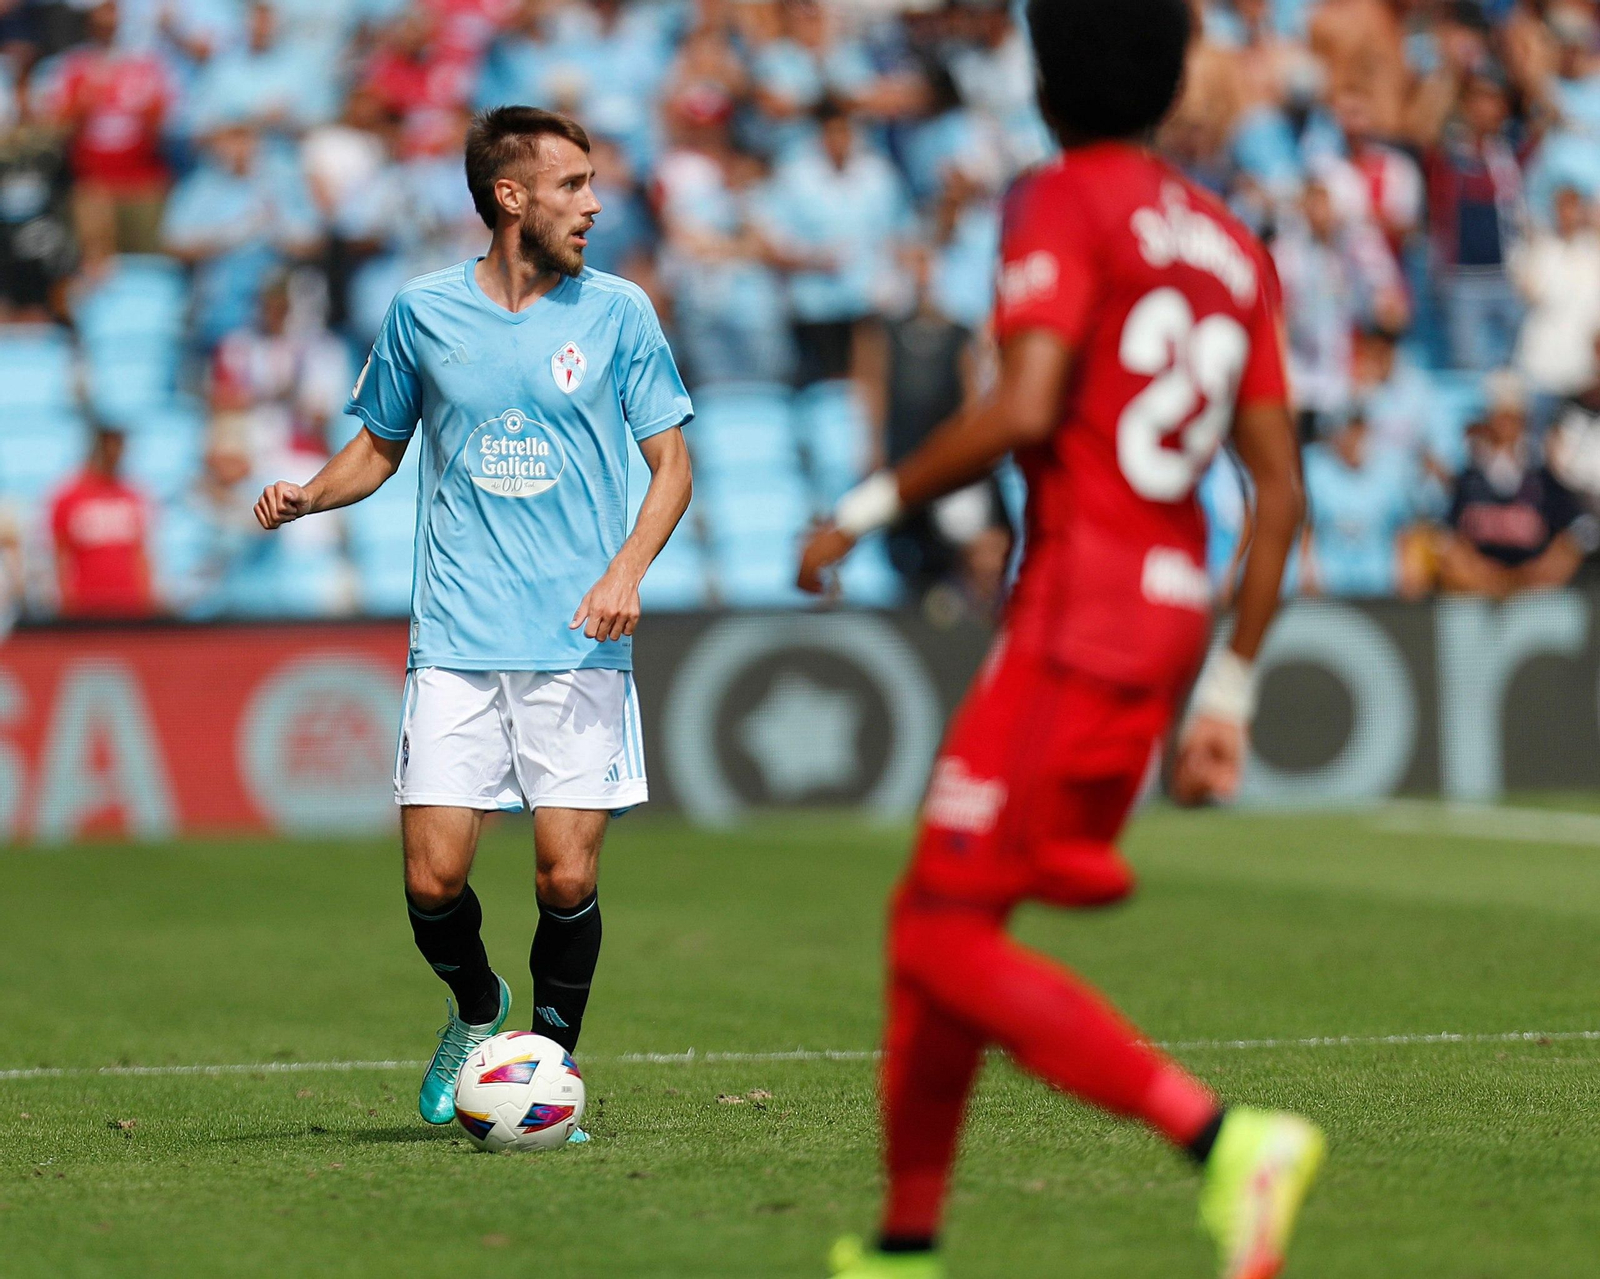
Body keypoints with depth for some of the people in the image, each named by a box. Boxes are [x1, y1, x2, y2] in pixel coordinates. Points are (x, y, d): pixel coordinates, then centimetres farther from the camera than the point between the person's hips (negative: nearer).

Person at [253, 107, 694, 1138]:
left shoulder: (617, 311, 4)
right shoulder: (424, 312, 6)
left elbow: (671, 463, 6)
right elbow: (381, 444, 19)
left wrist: (627, 569, -11)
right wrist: (308, 496, -1)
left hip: (580, 646, -1)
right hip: (457, 644, 1)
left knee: (568, 879, -8)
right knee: (434, 879, -6)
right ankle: (478, 1013, 25)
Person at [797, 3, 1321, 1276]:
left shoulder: (1064, 206, -6)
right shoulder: (1230, 248, 18)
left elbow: (1024, 410, -20)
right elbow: (1280, 486, 14)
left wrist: (873, 503, -7)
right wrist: (1231, 685, 17)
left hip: (1074, 620, -9)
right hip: (1175, 607, 9)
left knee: (953, 941, -10)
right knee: (931, 920, 17)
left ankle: (1226, 1136, -24)